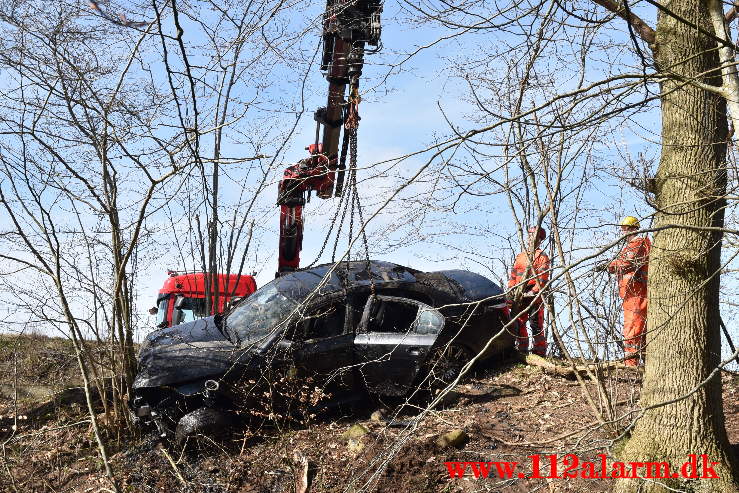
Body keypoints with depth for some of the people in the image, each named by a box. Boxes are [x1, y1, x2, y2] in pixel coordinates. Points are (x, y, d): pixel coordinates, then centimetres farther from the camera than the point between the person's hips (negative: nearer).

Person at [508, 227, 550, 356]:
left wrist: (533, 292, -18)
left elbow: (543, 278, -8)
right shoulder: (520, 256, 21)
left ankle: (540, 353, -7)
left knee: (536, 325, -8)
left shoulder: (542, 257, 3)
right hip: (519, 297, 6)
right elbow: (512, 276, 17)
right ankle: (522, 351, 13)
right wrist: (510, 294, 6)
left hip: (534, 296, -6)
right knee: (518, 323, 5)